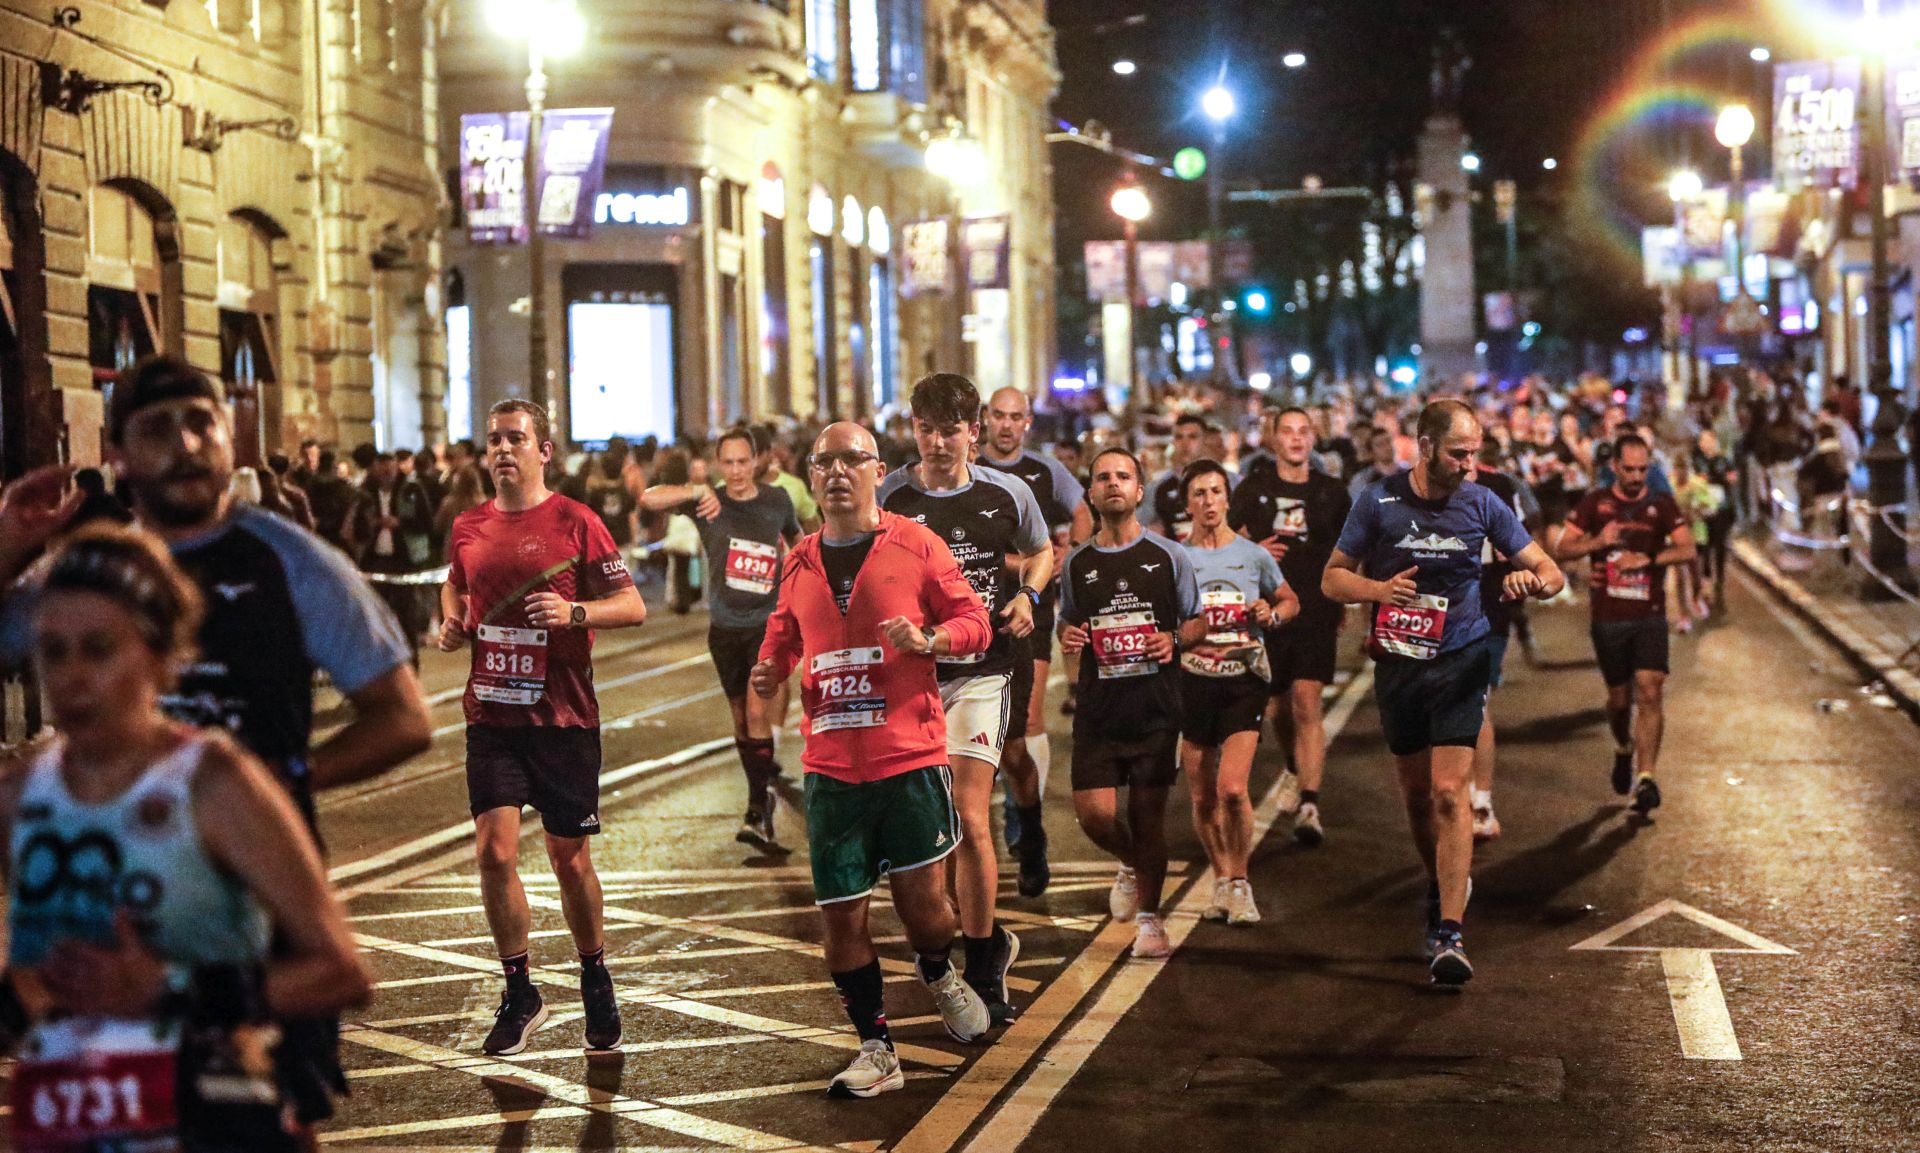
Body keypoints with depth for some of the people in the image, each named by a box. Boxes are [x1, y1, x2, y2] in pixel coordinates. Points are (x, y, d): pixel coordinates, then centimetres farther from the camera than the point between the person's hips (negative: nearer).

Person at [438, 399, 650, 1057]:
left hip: (564, 717, -3)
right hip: (491, 714, 3)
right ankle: (520, 995, 9)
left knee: (569, 858, 6)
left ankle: (595, 979, 29)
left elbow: (633, 606, -5)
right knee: (494, 853, -6)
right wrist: (450, 624, 8)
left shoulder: (575, 522, -5)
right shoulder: (468, 528, 7)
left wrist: (574, 612, -22)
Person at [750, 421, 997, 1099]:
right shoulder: (800, 563, 10)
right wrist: (770, 670, 4)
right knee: (840, 916, 2)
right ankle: (876, 1051, 18)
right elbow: (784, 634, 25)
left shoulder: (915, 545, -1)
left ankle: (939, 975, 36)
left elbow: (974, 622, 1)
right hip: (831, 764, 3)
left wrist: (927, 639, -19)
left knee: (922, 901, 0)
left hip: (911, 756, -3)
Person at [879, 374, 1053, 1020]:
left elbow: (1042, 553, 21)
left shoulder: (1007, 494, 1)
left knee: (969, 819, -11)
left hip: (982, 670, -1)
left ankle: (983, 972, 1)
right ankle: (988, 939, 31)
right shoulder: (889, 498, -3)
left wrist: (1027, 595, 2)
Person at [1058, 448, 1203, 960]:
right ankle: (1131, 864, 25)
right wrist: (1068, 637, -4)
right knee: (1094, 812, -9)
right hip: (1098, 706, 1)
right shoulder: (1076, 563, 8)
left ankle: (1148, 918, 16)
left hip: (1156, 705, -1)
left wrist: (1174, 640, -12)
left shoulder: (1169, 556, 3)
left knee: (1149, 813, 1)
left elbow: (1198, 622, 9)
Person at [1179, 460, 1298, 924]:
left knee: (1232, 789, -15)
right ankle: (1221, 881, 26)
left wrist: (1273, 614, -5)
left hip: (1245, 680, -1)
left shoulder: (1254, 556, 3)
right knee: (1203, 798, 6)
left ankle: (1240, 883, 3)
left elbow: (1291, 602, 16)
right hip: (1193, 680, 1)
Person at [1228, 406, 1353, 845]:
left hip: (1317, 612, -1)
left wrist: (1343, 601, 9)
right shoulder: (1252, 490, 4)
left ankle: (1309, 805, -18)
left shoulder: (1332, 493, 6)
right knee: (1280, 706, 13)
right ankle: (1294, 768, 45)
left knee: (1308, 706, -13)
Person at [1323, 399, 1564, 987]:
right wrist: (1377, 589, -17)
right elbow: (1333, 577, 4)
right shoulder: (1377, 500, -2)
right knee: (1417, 796, 12)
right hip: (1397, 664, 2)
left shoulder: (1482, 504, -1)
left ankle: (1449, 936, -19)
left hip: (1460, 662, -2)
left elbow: (1551, 572, 3)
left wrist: (1534, 579, -21)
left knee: (1450, 793, -15)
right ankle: (1440, 891, 37)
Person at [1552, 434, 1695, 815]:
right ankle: (1623, 751, 40)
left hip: (1650, 615, -1)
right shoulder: (1595, 504, 5)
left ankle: (1646, 778, -15)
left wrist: (1648, 558, -19)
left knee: (1650, 691, -14)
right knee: (1619, 697, 10)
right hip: (1608, 616, 1)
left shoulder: (1662, 506, 5)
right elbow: (1562, 549, 2)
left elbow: (1688, 550, -5)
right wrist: (1597, 542, -16)